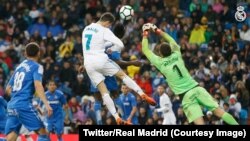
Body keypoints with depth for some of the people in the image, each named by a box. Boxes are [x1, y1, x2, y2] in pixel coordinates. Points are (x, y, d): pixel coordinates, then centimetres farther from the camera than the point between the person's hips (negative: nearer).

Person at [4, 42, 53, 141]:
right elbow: (38, 85, -16)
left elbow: (8, 89, 26)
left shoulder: (19, 66, 22)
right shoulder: (36, 67, 1)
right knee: (42, 133, 2)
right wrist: (46, 104, -25)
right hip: (24, 105, -6)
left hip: (11, 105, 6)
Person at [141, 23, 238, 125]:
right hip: (196, 88, 5)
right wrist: (158, 31, 43)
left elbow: (145, 50, 17)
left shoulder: (159, 62, 3)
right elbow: (172, 41, 34)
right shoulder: (176, 55, 13)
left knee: (199, 122, -12)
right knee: (219, 111, 2)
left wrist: (145, 34, 29)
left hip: (186, 95, -4)